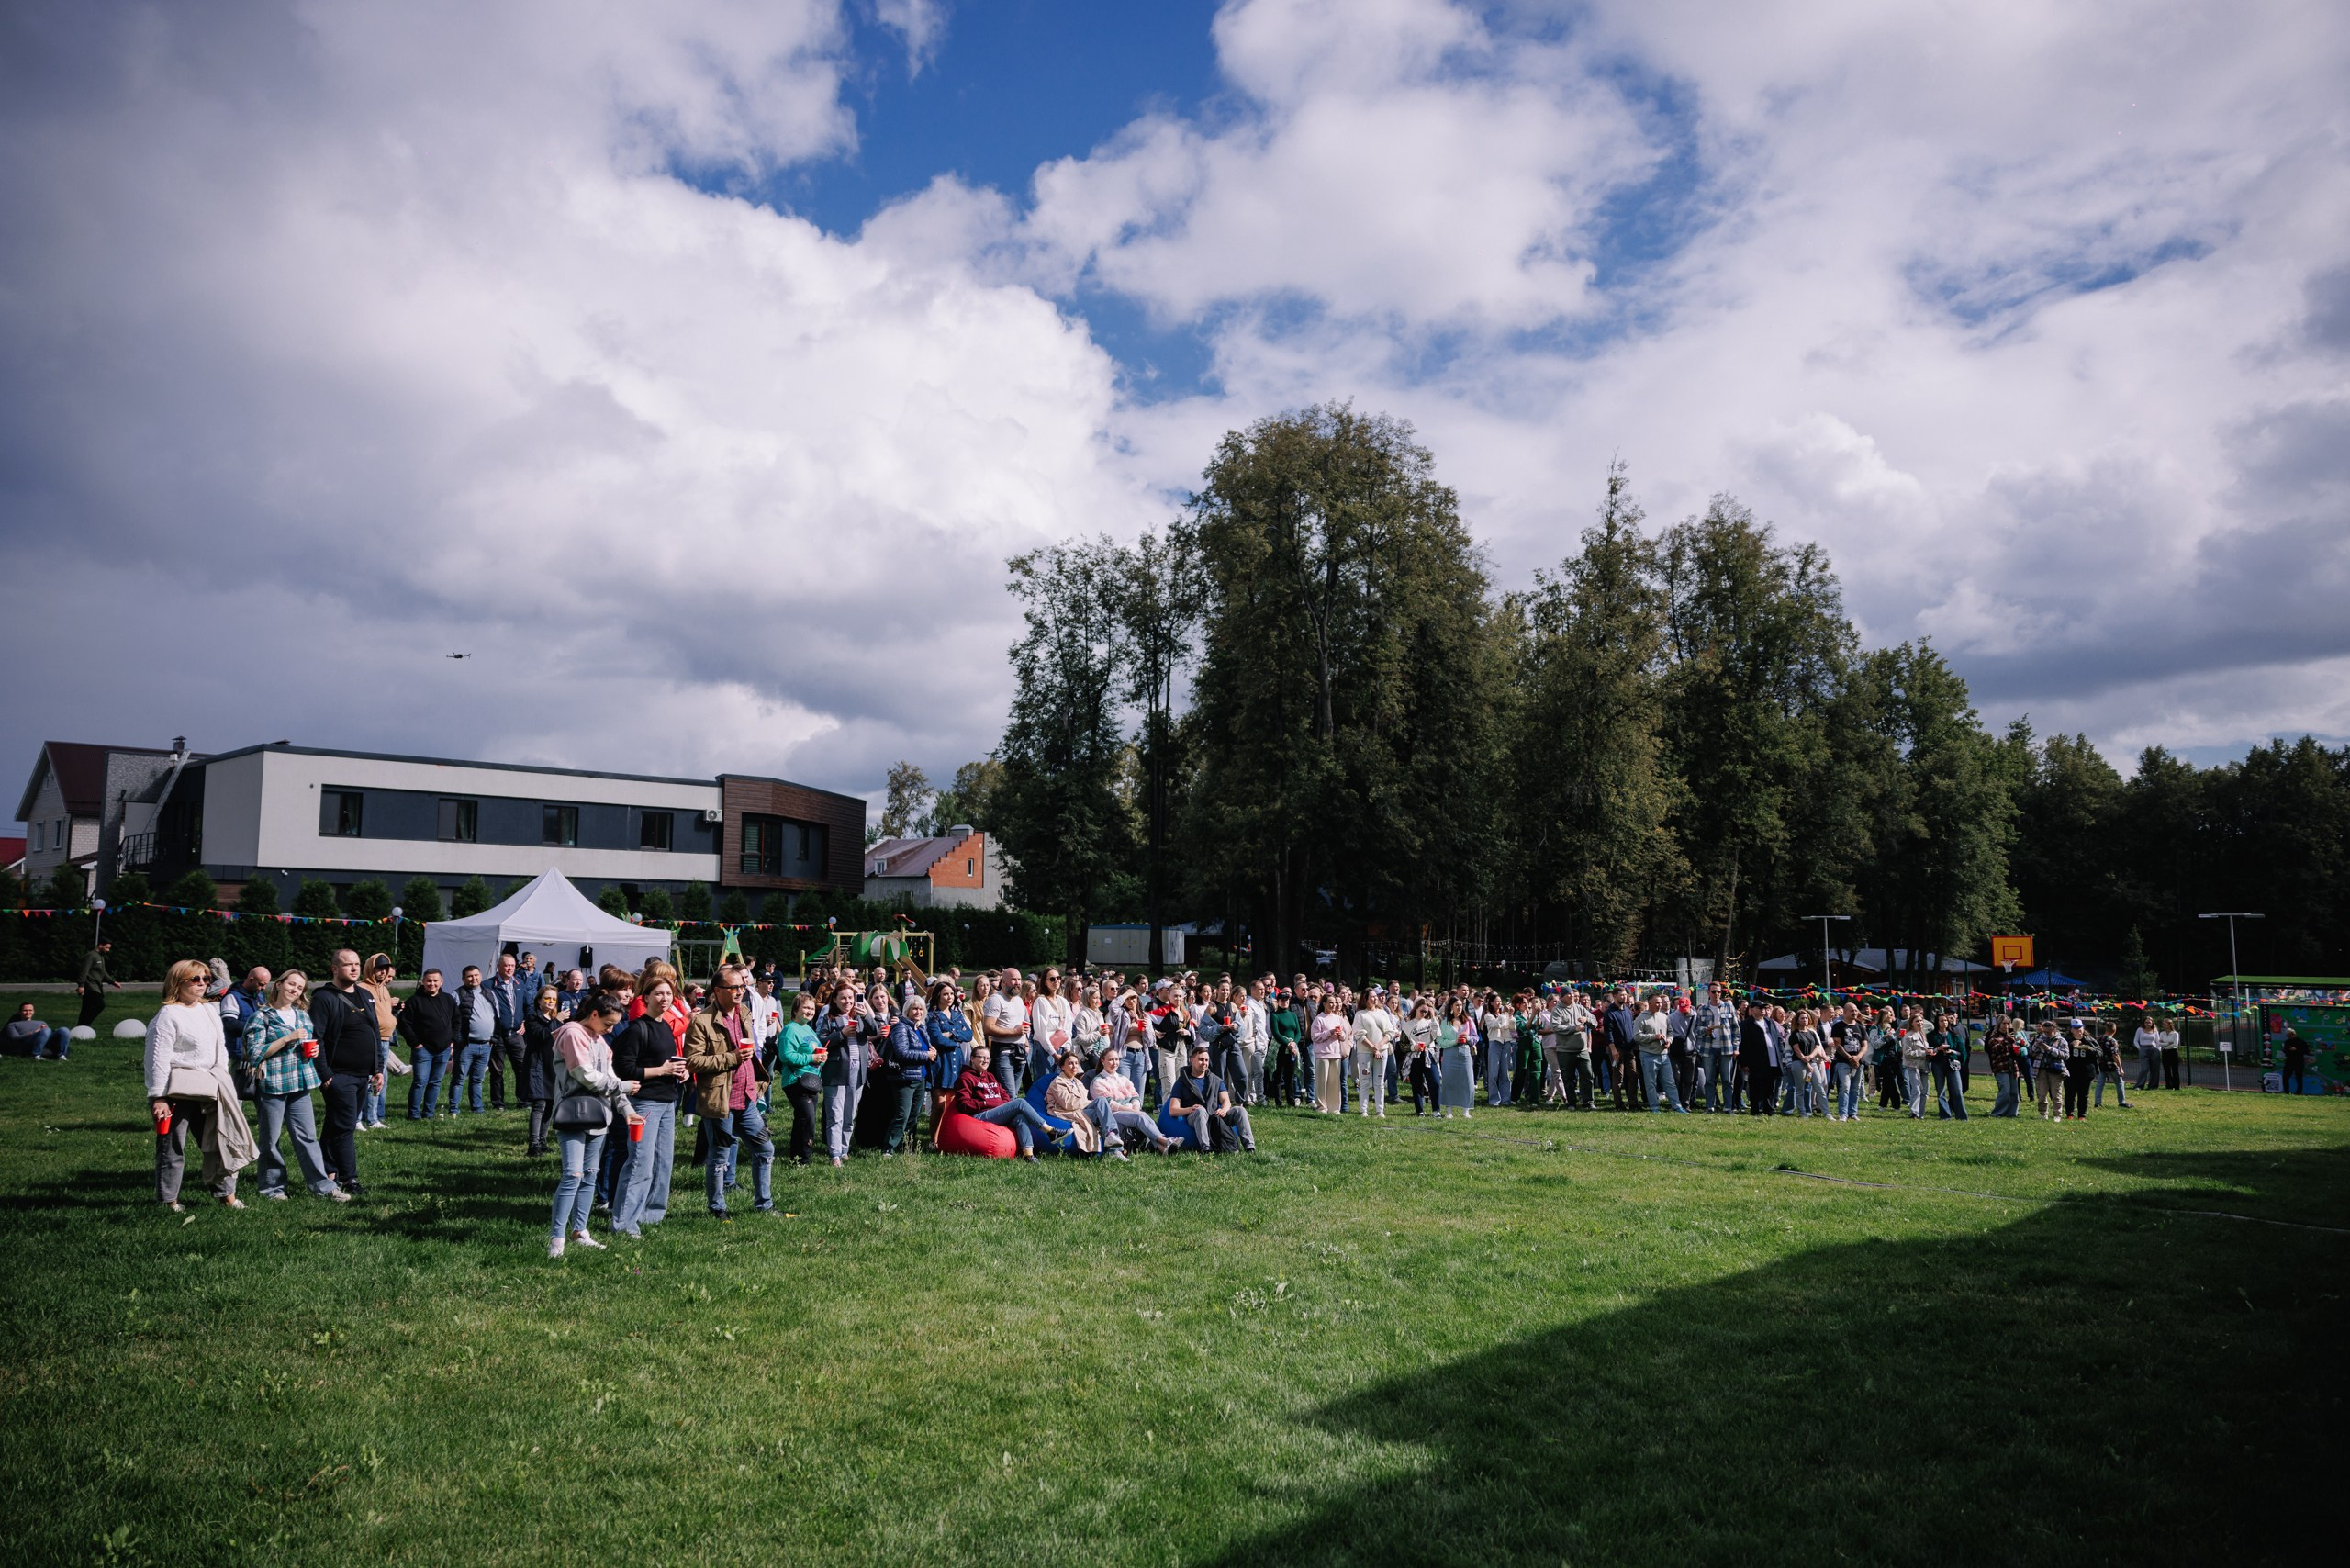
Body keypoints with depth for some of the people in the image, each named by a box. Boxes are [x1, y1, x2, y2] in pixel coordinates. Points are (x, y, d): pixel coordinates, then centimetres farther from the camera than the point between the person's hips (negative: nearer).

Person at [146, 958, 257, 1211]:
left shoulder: (210, 1011, 13)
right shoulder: (168, 1015, -10)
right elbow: (158, 1059, -13)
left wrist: (222, 1083, 17)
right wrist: (158, 1098, -16)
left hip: (208, 1091, 7)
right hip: (177, 1092, -7)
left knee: (219, 1142, 9)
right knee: (172, 1149, 1)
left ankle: (227, 1195, 15)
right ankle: (168, 1200, 12)